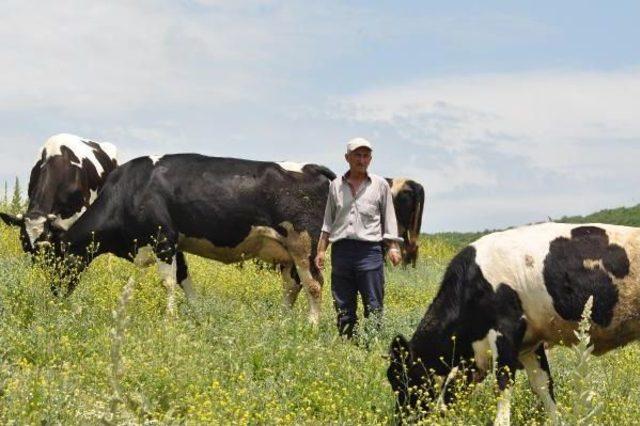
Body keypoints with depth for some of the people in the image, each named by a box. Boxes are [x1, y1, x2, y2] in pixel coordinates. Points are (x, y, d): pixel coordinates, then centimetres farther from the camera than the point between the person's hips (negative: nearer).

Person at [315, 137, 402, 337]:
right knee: (343, 308, 6)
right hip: (341, 250, 2)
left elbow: (389, 218, 10)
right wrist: (321, 249, 10)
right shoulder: (336, 185, 13)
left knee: (373, 306, -4)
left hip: (369, 249, -2)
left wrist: (393, 247, 0)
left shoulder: (380, 185, 8)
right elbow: (328, 221, 17)